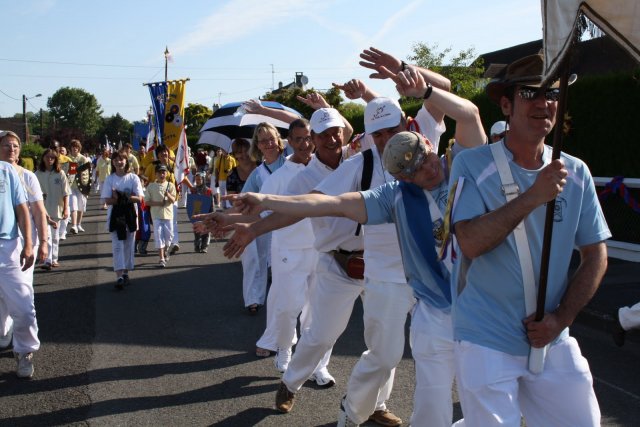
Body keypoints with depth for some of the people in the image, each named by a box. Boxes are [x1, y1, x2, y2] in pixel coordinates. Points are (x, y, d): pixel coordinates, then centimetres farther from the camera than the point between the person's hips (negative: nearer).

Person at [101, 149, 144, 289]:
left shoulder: (133, 178, 0)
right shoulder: (110, 179, 1)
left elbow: (139, 198, -7)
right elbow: (107, 200, -5)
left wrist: (122, 197, -21)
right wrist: (125, 198, -21)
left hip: (130, 214, 1)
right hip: (115, 215, -1)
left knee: (129, 245, 8)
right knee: (117, 246, -7)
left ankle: (126, 273, 21)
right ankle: (119, 276, -14)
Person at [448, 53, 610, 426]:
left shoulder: (576, 173, 3)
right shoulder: (473, 165, -9)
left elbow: (596, 255, 5)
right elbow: (470, 242, -21)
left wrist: (561, 318, -4)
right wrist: (533, 196, -26)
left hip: (554, 342, 4)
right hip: (487, 343, -4)